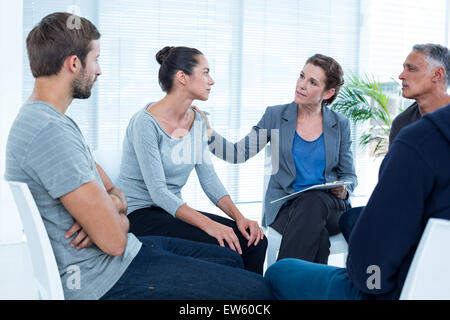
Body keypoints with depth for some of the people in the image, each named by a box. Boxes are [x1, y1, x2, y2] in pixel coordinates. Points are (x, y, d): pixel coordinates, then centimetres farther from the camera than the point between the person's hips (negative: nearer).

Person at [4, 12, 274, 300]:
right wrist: (119, 218, -1)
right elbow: (114, 240, -25)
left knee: (233, 261, 20)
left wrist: (111, 206, -9)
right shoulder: (49, 131, -23)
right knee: (256, 289, -11)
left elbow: (114, 192, 15)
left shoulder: (54, 121, 12)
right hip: (100, 277, -11)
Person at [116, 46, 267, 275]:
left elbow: (209, 179, 6)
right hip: (139, 215, -7)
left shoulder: (197, 121, 8)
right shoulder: (146, 123, -16)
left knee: (254, 240, -13)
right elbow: (157, 191, -22)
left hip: (173, 210, 7)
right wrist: (208, 224, -32)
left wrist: (239, 217, -10)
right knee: (224, 246, -27)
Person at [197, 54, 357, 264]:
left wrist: (343, 190, -10)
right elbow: (238, 153, -3)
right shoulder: (276, 116, 5)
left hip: (327, 205, 1)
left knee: (312, 201, -36)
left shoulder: (340, 124, 8)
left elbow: (349, 175, 14)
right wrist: (207, 130, -18)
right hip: (285, 207, -1)